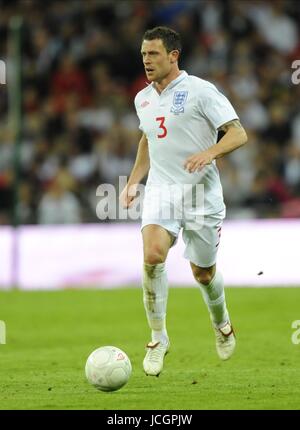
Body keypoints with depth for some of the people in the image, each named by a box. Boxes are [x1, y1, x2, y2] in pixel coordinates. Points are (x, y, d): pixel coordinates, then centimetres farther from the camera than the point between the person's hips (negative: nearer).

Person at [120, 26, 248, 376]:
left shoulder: (201, 91, -9)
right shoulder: (142, 99, 10)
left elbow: (238, 134, -12)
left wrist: (209, 152, -30)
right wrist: (133, 182, 21)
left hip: (201, 192, -3)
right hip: (160, 190, 3)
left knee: (203, 272, 8)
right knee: (153, 255, -23)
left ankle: (222, 325, 41)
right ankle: (158, 338, -12)